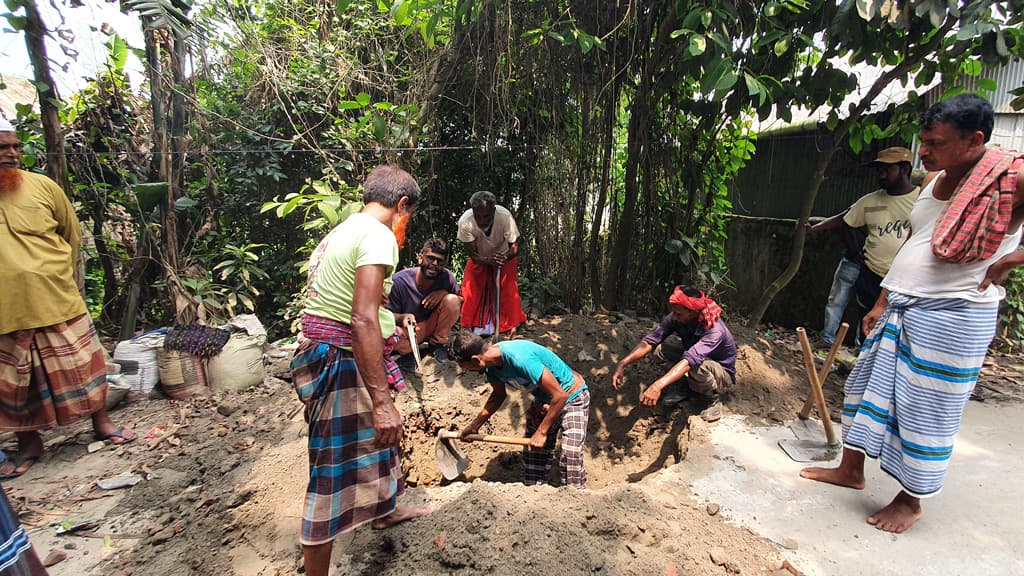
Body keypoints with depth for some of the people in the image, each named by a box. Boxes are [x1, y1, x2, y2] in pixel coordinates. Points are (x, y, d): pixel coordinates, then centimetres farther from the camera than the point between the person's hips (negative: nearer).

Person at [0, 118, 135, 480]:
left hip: (59, 302, -1)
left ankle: (102, 423, 28)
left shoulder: (41, 185, -1)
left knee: (82, 367, 9)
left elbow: (72, 235, 8)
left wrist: (56, 276, 12)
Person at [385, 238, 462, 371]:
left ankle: (437, 344, 0)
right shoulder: (399, 281, -22)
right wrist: (403, 318, -37)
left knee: (452, 300, -24)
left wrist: (444, 293, -24)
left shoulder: (446, 276, -17)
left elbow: (462, 299, -3)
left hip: (433, 326, 2)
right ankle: (408, 351, 2)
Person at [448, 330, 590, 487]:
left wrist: (542, 432, -23)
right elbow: (498, 395, 13)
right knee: (532, 453, 6)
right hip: (544, 401, 8)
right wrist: (474, 426, 11)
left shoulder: (520, 358, -36)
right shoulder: (491, 364, -9)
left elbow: (560, 395, -31)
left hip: (572, 397, -7)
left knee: (570, 458, -17)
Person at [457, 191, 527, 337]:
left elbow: (515, 246, -25)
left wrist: (504, 258, -47)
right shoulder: (465, 222, -34)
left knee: (509, 289, -13)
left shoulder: (505, 216, -36)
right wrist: (489, 261, -46)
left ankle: (512, 326, 5)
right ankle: (469, 327, 7)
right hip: (479, 257, 1)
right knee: (470, 289, -10)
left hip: (504, 255, -1)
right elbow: (473, 254, -25)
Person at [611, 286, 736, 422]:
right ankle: (681, 387, 1)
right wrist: (622, 363, -41)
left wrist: (658, 385, -62)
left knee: (697, 365, -38)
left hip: (723, 377, -5)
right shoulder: (675, 319, -20)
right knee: (661, 348, -20)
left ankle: (713, 399, -9)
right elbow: (650, 340, -26)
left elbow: (691, 360, -50)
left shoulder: (715, 330, -36)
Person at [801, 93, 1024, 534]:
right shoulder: (933, 180, 10)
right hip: (900, 307, 8)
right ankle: (851, 469, 32)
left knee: (926, 409, 3)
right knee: (868, 384, 14)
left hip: (952, 316, -8)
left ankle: (910, 500, 24)